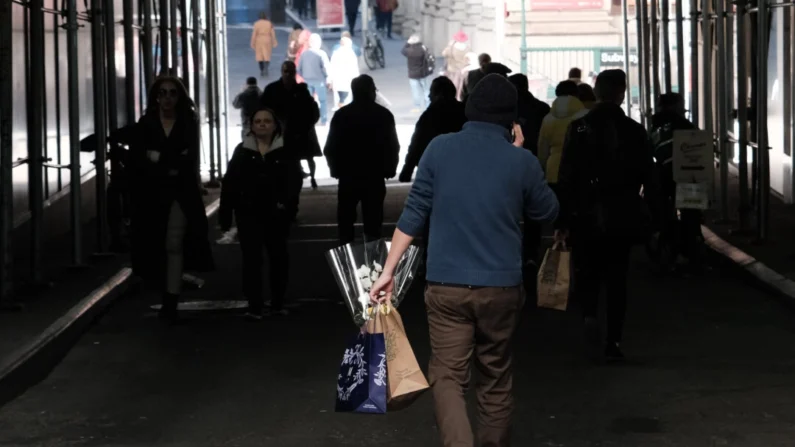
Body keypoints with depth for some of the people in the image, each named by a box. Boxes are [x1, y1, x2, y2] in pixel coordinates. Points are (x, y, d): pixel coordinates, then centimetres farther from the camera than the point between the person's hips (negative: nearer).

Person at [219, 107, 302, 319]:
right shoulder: (242, 151, 5)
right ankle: (255, 306, 0)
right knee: (251, 258, -2)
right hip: (248, 212, 0)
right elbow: (230, 183, 2)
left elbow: (293, 180, -6)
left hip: (276, 213, 0)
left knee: (278, 256, 10)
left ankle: (278, 303, 22)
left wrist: (288, 205, -21)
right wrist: (225, 213, -3)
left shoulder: (285, 151, 1)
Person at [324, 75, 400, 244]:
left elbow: (330, 147, -3)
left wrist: (336, 168, 11)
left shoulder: (341, 114, -5)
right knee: (373, 221, 4)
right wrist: (389, 169, 11)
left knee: (345, 219, 12)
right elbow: (393, 146, -1)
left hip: (348, 175, 0)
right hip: (375, 176, 0)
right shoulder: (384, 114, -4)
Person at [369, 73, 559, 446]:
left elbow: (414, 213, -1)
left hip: (446, 286, -1)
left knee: (447, 376, 2)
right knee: (495, 380, 15)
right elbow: (547, 213, 12)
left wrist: (388, 270, 4)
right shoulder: (521, 161, -4)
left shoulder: (439, 148, -3)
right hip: (501, 286, 1)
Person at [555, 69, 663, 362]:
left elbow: (566, 179, -8)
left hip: (586, 217, -1)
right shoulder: (635, 132, -2)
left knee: (587, 274, 9)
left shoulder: (578, 129, -6)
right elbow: (649, 180, 1)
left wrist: (562, 222, -5)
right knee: (617, 277, 10)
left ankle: (590, 316, -20)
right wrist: (652, 217, 11)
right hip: (623, 217, 1)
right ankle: (613, 342, 10)